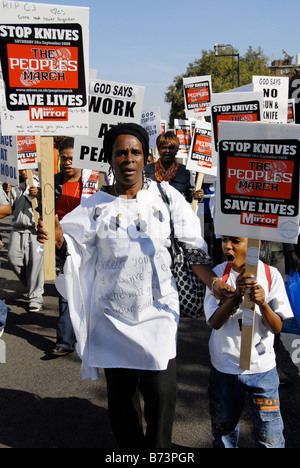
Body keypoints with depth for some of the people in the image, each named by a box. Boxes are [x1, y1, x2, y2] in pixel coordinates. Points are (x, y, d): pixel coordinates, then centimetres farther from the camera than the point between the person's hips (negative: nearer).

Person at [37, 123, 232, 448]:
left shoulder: (165, 196, 0)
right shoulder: (96, 206, 1)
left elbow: (193, 247, 0)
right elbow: (73, 252, 0)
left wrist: (214, 282, -13)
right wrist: (58, 239, -22)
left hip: (158, 312, -1)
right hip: (112, 316, 1)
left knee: (161, 392, 0)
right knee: (120, 393, 13)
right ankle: (130, 448, 35)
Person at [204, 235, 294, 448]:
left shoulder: (271, 275, -8)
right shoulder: (218, 274, -6)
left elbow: (277, 328, -9)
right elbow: (214, 322, -13)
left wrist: (262, 303, -29)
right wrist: (237, 294, -28)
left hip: (262, 368, -1)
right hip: (225, 366, 1)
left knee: (271, 438, 5)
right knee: (223, 430, 17)